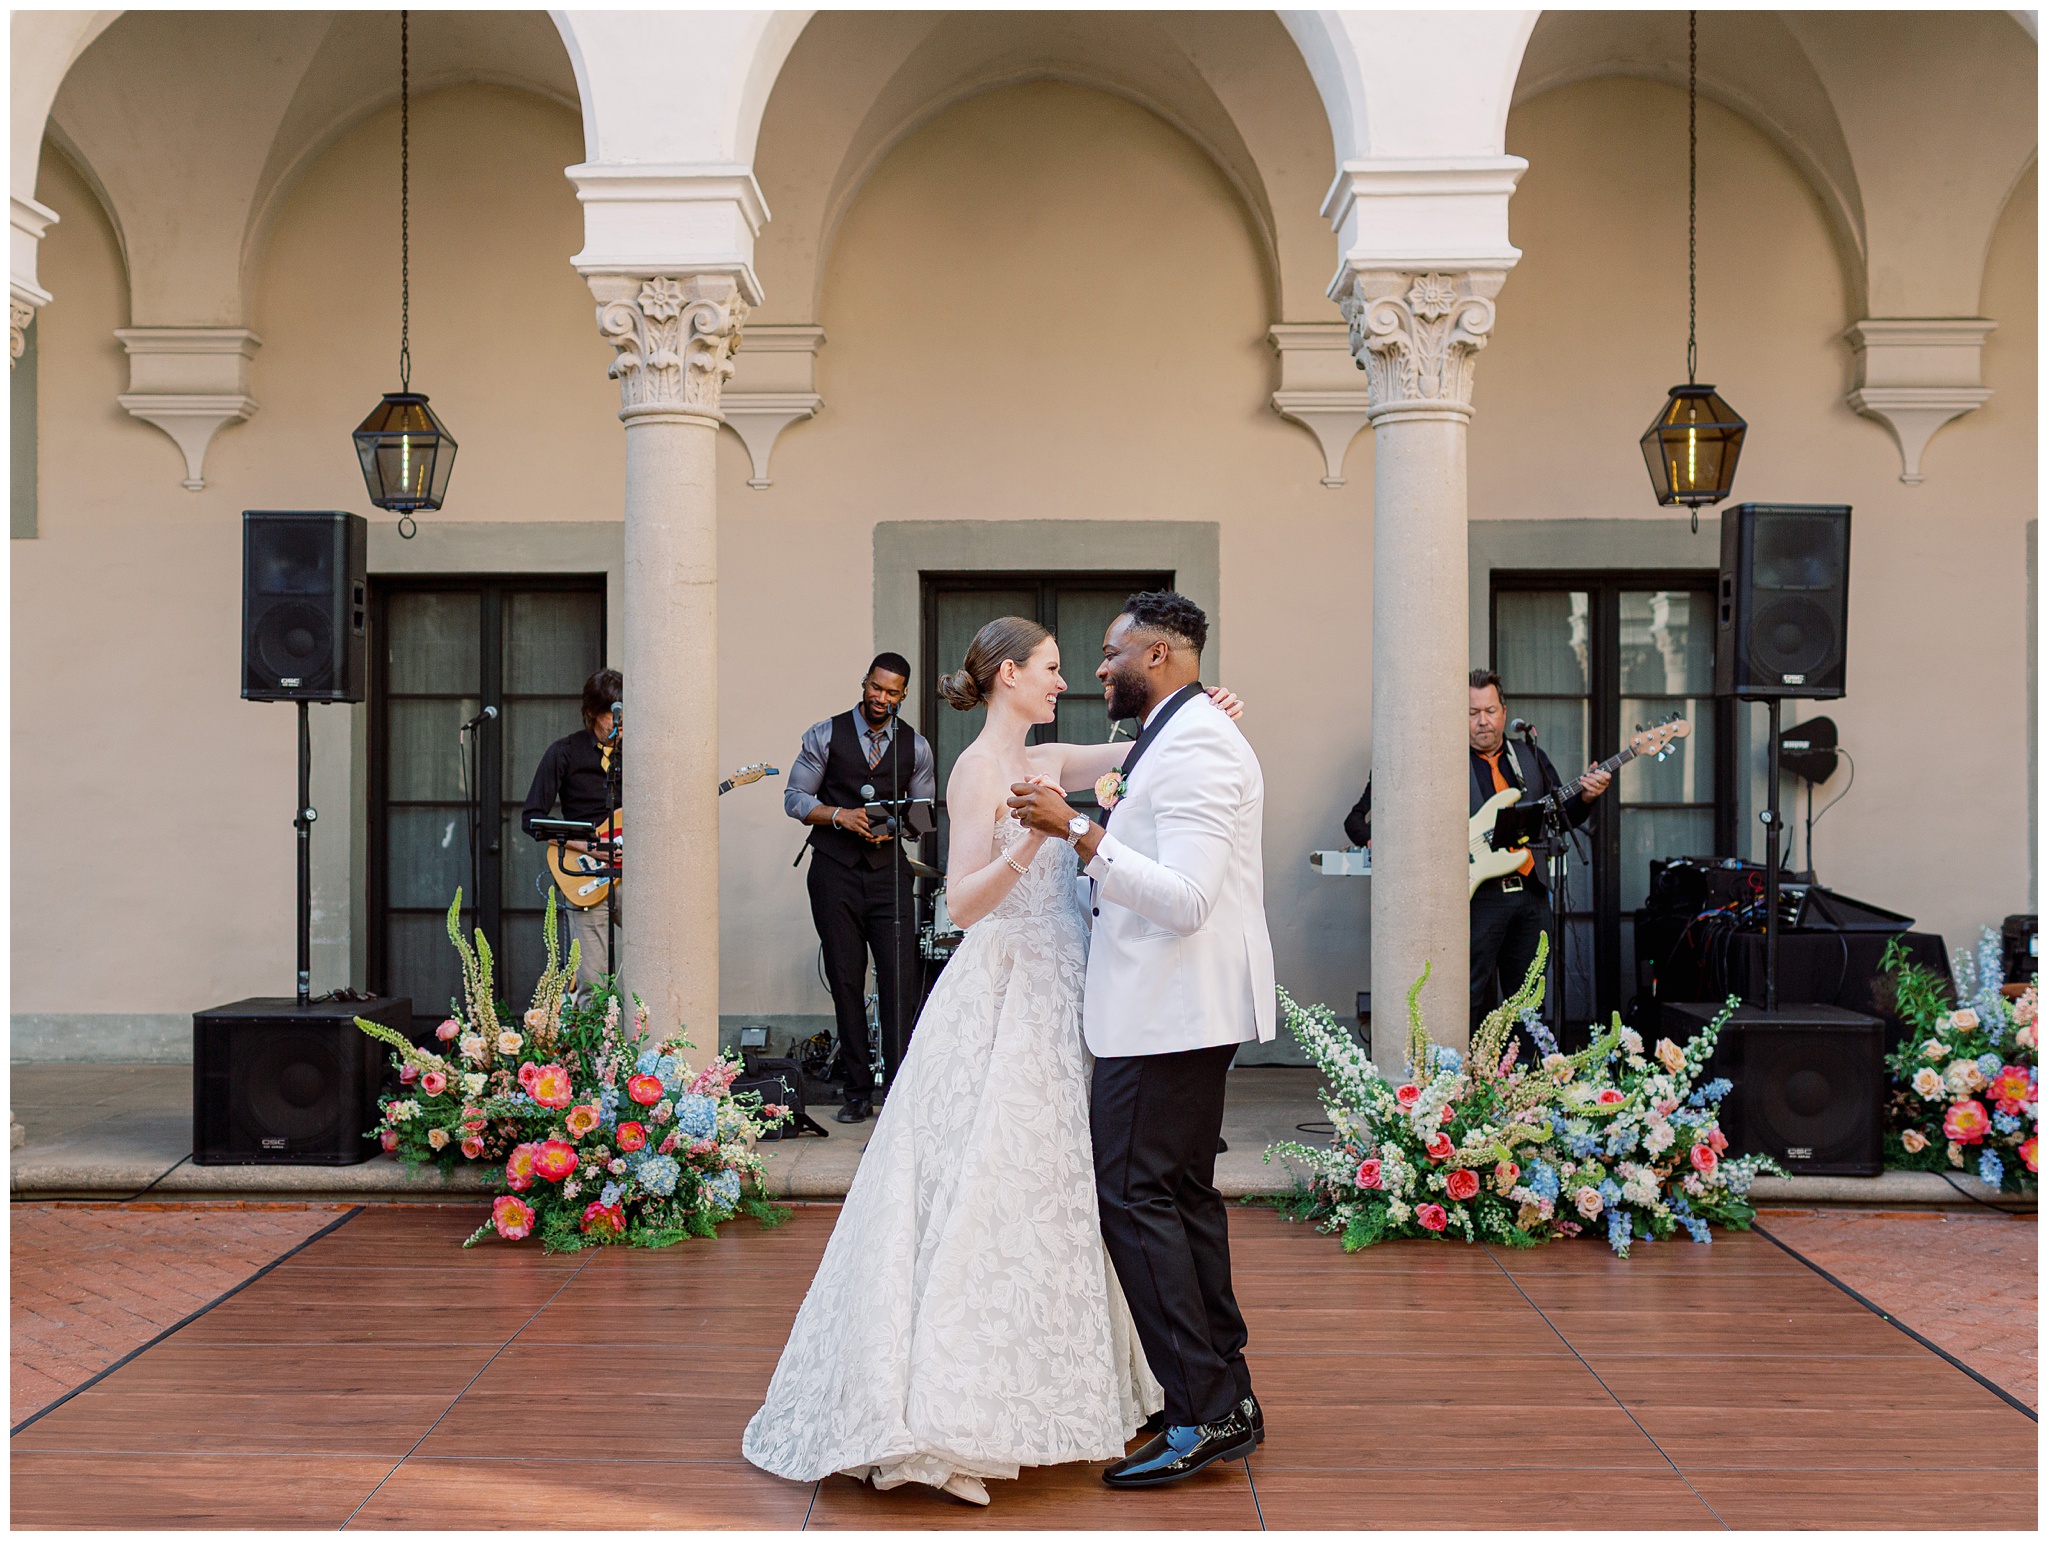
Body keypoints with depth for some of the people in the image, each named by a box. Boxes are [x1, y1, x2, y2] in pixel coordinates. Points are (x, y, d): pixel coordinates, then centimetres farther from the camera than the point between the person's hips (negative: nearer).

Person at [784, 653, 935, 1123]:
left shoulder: (915, 746, 9)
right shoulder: (825, 735, 4)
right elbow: (795, 798, 3)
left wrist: (895, 827, -10)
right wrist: (839, 815, -13)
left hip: (889, 870, 1)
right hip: (835, 872, -1)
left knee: (903, 980, -9)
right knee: (846, 982, 3)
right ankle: (857, 1092, 12)